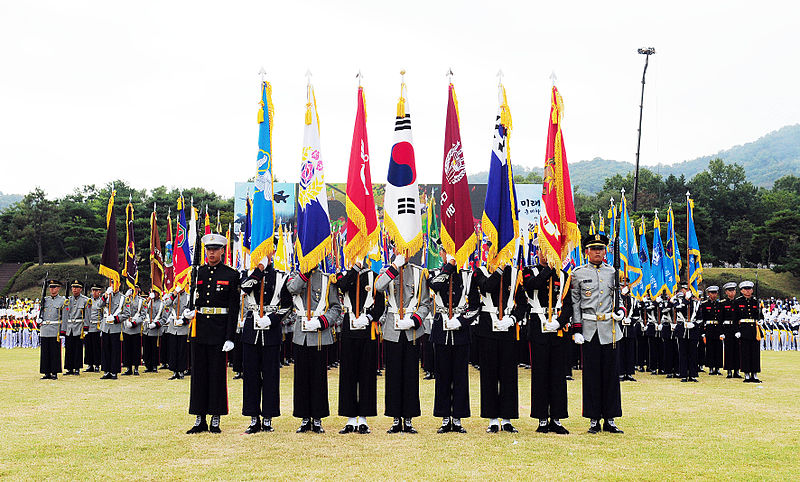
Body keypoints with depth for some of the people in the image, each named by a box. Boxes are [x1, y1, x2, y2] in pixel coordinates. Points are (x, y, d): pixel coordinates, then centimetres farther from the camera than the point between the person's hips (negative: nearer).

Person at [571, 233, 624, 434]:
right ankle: (594, 420, 8)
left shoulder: (613, 272, 9)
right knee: (591, 375, 1)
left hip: (610, 329, 2)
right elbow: (574, 303, 2)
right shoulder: (578, 273, 3)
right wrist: (576, 330, -5)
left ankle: (610, 419, 13)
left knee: (611, 374, 5)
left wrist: (620, 311, -3)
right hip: (589, 329, -2)